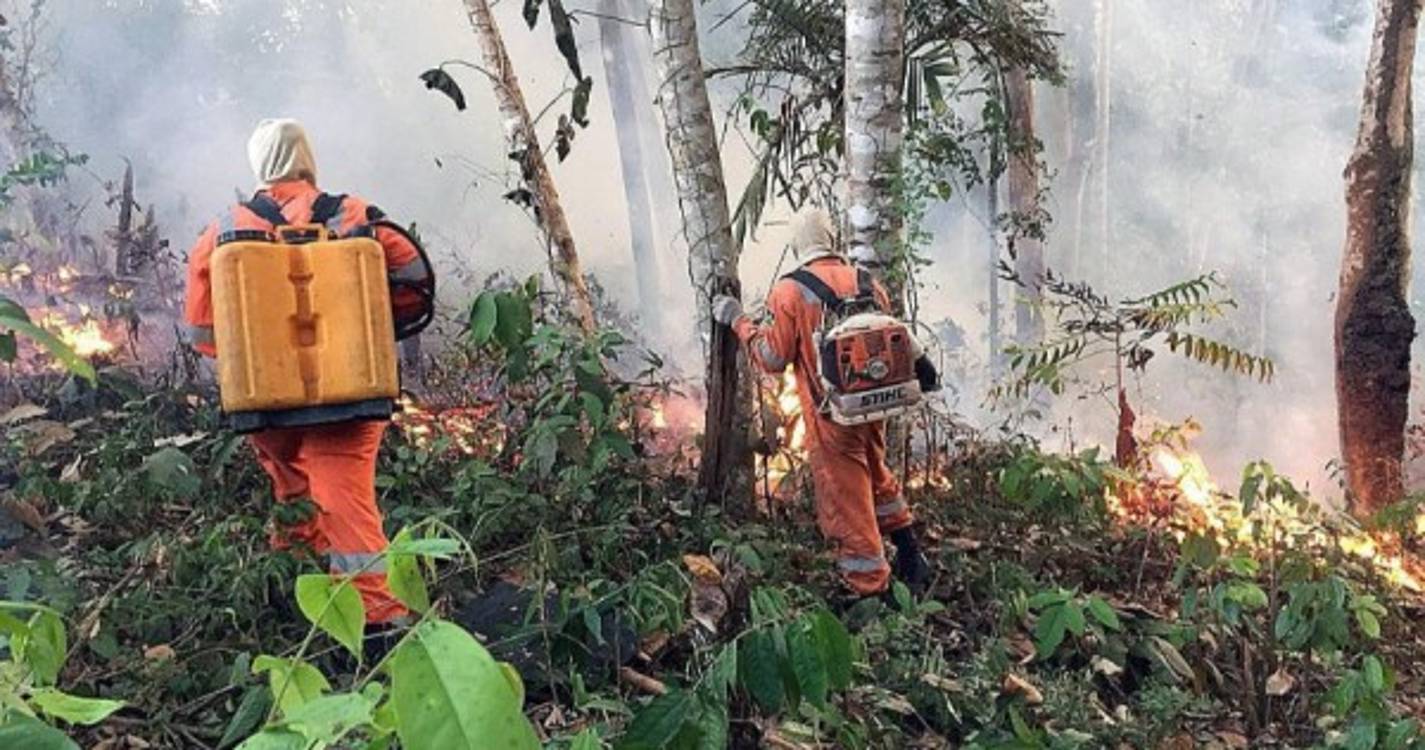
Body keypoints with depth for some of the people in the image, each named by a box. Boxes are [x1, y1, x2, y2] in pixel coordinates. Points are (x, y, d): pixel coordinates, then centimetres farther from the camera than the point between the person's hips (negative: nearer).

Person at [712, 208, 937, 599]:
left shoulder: (790, 291, -12)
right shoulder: (867, 282, 3)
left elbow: (773, 358, -8)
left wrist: (738, 321, 2)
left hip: (831, 417, -6)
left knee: (846, 505, 6)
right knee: (878, 480, 29)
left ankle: (872, 589, 13)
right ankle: (911, 560, 35)